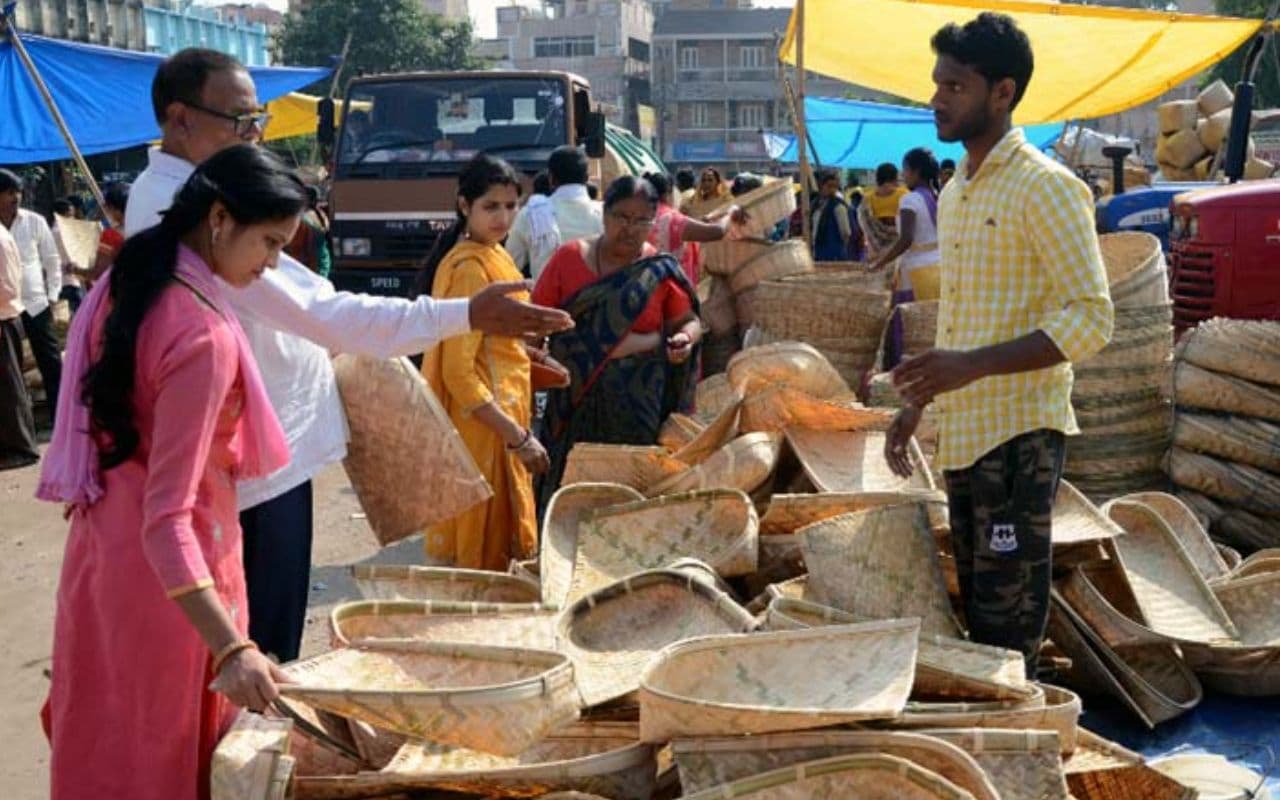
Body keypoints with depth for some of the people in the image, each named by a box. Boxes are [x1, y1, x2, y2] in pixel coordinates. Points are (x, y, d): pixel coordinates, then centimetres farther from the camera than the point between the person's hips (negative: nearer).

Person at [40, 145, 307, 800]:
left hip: (103, 543, 8)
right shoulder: (204, 337, -27)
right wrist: (230, 647, -34)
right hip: (163, 571, -8)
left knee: (108, 743, 22)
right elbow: (168, 517, -30)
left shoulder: (126, 282, 0)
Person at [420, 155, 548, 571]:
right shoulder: (470, 269, -19)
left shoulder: (493, 256, 10)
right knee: (481, 546, 0)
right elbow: (458, 372, -22)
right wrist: (518, 436, -22)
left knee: (497, 535, 17)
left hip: (499, 418, 9)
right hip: (481, 425, -9)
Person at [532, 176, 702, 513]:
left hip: (637, 407, 0)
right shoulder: (569, 258, 4)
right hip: (575, 403, 1)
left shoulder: (662, 271, 3)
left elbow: (689, 321, 7)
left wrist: (686, 338, -15)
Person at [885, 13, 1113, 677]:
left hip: (1019, 433, -8)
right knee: (977, 609, 17)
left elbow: (1092, 318, -18)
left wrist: (974, 365, -26)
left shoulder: (1045, 187, -12)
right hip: (962, 433, 8)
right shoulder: (954, 192, 14)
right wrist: (915, 404, 19)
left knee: (1007, 626, -3)